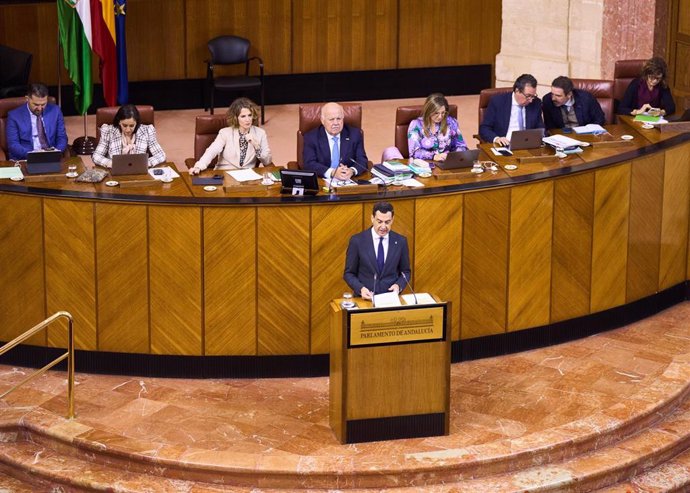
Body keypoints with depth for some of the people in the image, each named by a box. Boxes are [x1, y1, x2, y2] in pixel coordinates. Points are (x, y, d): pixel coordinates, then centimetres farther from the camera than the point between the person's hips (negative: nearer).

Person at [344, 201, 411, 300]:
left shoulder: (400, 241, 5)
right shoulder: (357, 241, -1)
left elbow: (405, 272, 15)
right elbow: (349, 273, 4)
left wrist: (398, 285, -5)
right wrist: (360, 289, -13)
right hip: (365, 298, -2)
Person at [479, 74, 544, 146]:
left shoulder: (536, 103, 6)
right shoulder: (497, 101, -3)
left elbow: (540, 129, 14)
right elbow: (483, 129, -3)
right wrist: (496, 139, -23)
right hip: (503, 145, -1)